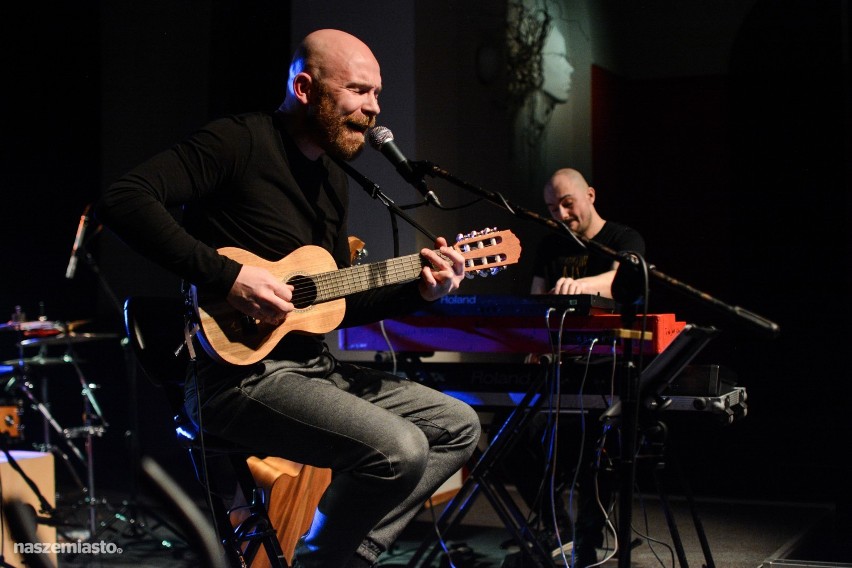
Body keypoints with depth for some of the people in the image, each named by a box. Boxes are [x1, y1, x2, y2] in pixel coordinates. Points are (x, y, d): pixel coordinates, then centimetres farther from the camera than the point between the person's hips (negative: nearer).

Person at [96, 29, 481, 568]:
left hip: (315, 364, 9)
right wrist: (227, 276, -27)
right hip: (239, 368, -9)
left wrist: (419, 291, 3)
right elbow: (123, 198, -23)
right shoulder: (241, 141, -10)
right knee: (399, 450, -26)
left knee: (458, 426, 7)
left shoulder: (332, 179, 16)